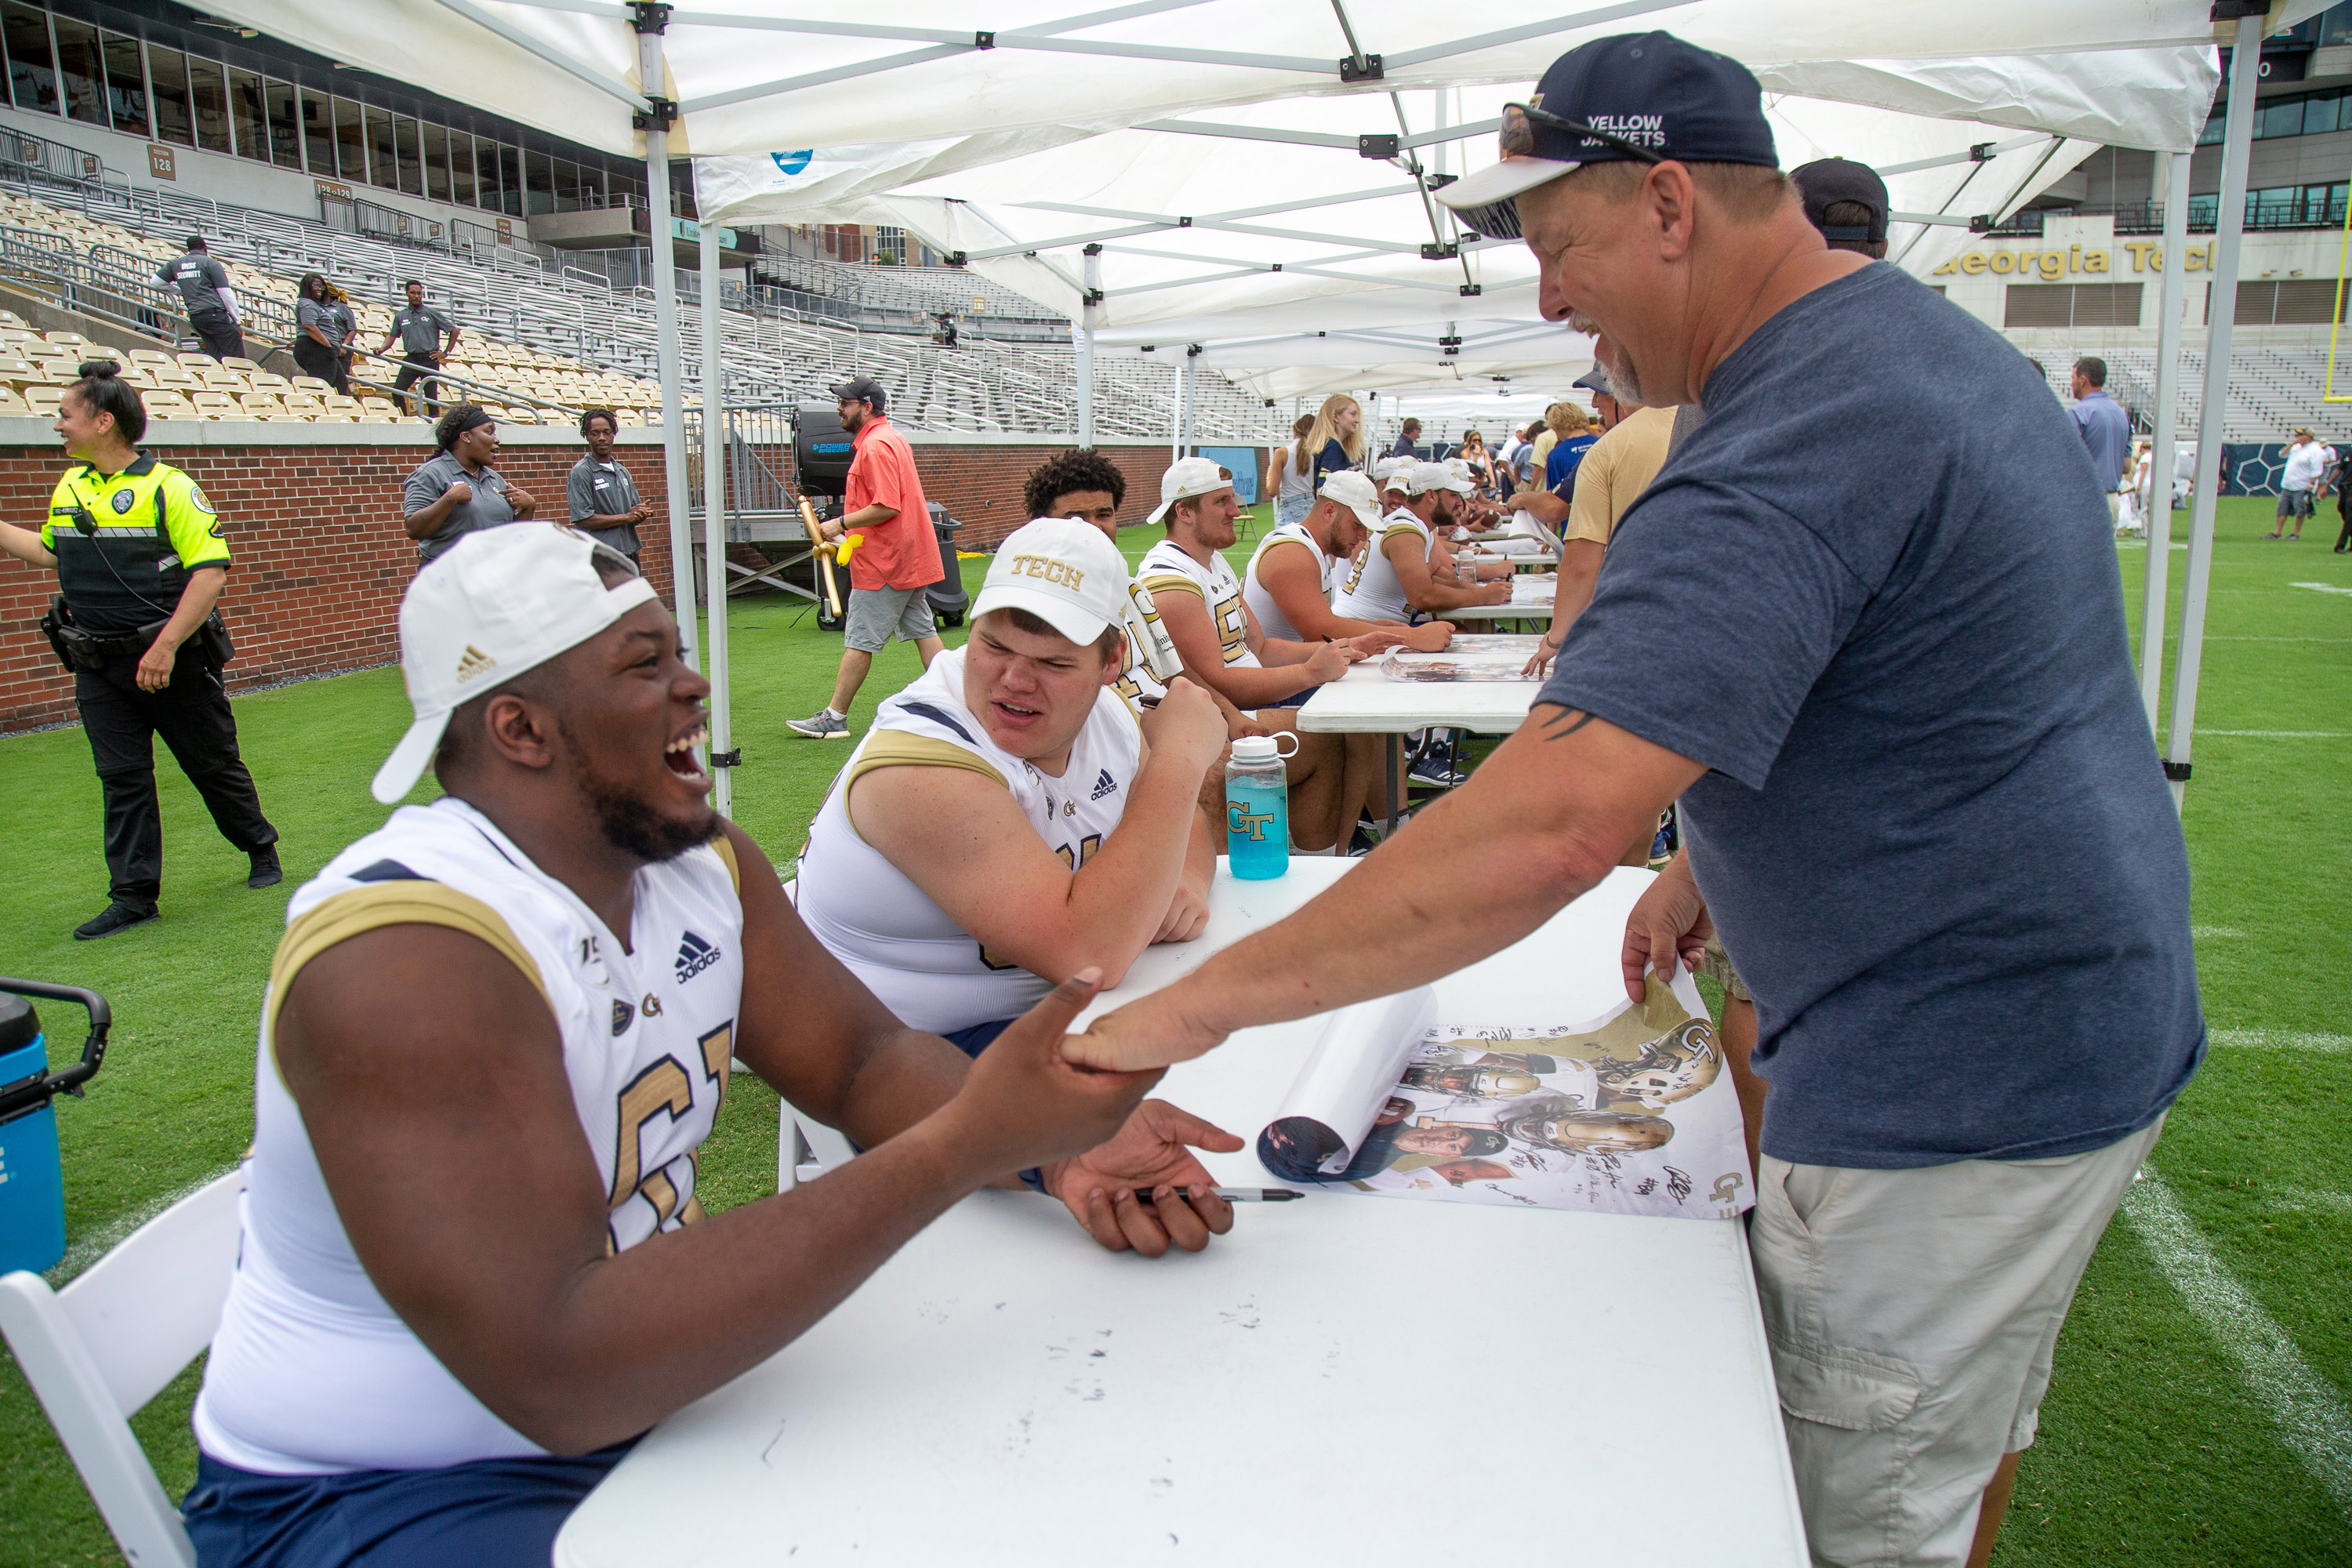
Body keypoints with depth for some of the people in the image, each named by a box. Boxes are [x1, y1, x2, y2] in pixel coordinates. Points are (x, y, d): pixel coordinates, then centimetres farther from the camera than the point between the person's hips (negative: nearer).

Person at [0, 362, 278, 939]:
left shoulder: (168, 487, -13)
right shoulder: (69, 488, 9)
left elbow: (211, 571, -19)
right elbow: (49, 550, 28)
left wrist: (166, 646, -23)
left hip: (173, 663, -6)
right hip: (98, 669, 6)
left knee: (213, 763, 8)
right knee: (121, 780, 5)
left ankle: (261, 849, 29)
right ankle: (133, 896, 9)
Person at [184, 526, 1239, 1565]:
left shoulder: (707, 865, 0)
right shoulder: (402, 959, -29)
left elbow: (863, 1060, -2)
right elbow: (557, 1373, -37)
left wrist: (1053, 1150, -24)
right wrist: (962, 1148, -40)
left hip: (652, 1396, 8)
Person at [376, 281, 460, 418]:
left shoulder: (432, 314, 1)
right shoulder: (401, 316, 10)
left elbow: (454, 331, 4)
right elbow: (392, 335, 18)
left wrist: (446, 353, 1)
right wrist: (381, 349, 0)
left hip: (430, 359, -3)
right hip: (411, 359, 3)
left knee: (431, 395, -3)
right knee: (397, 391, -7)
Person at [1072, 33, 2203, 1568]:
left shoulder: (1782, 458, -28)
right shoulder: (1949, 340, 8)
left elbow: (1547, 827, -37)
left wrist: (1198, 1006, -31)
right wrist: (1722, 855, 13)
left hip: (1943, 1082, -10)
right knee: (1975, 1419, 29)